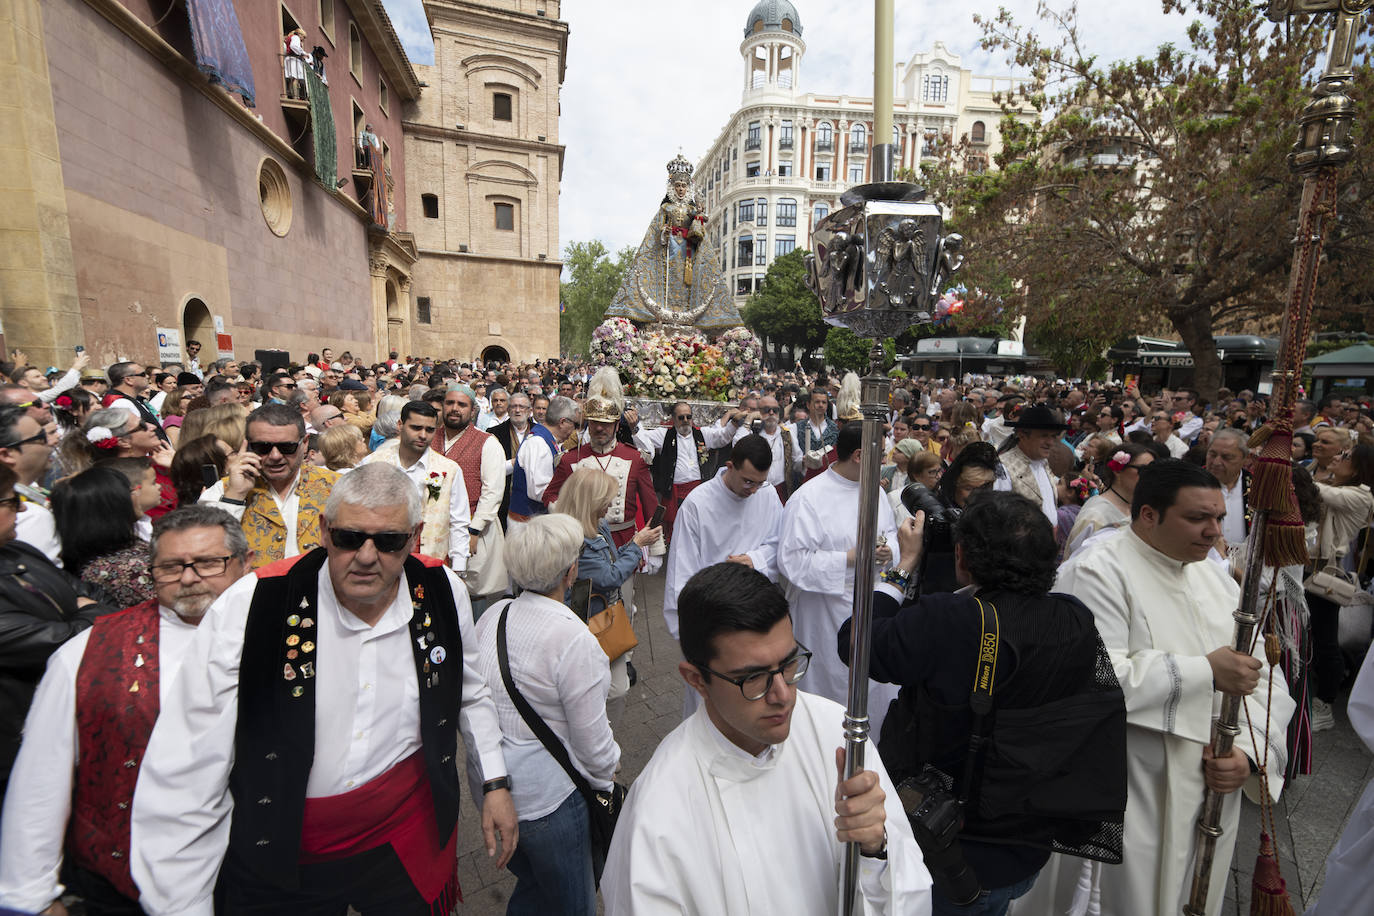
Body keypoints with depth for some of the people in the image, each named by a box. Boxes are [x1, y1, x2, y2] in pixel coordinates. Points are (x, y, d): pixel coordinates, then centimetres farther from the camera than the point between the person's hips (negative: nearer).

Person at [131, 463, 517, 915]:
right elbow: (185, 776, -17)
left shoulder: (443, 593, -13)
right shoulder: (248, 608, -22)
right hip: (276, 862, -1)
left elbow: (468, 688, 5)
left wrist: (495, 783, 5)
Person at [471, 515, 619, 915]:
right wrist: (607, 773, 2)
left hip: (491, 786, 7)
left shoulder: (491, 616, -5)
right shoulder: (574, 640, -27)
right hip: (550, 797, -7)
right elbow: (593, 743, -19)